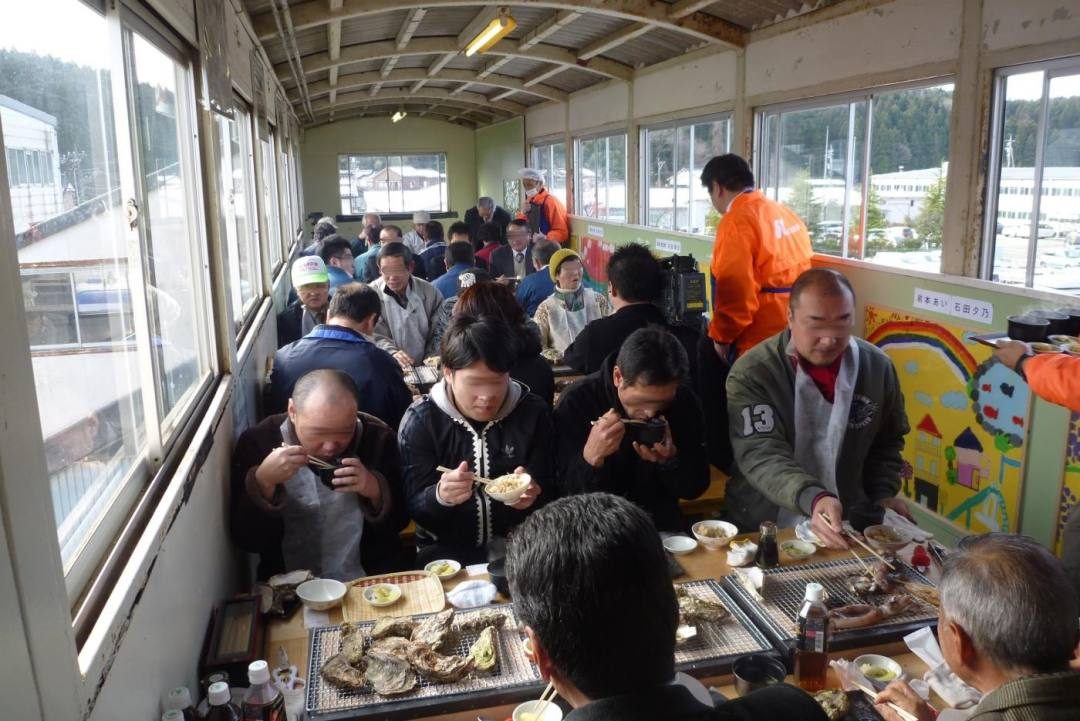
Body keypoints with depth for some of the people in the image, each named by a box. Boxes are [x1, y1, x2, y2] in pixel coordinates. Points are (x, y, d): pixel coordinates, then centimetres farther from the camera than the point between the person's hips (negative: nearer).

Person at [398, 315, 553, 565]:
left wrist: (532, 494, -23)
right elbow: (414, 507, -9)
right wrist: (441, 496, -30)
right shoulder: (420, 420, -7)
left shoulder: (533, 413, -3)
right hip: (446, 551, 0)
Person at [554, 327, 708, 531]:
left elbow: (695, 489, 0)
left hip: (661, 522, 3)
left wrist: (672, 460, -20)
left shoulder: (684, 401, -5)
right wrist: (591, 456, -33)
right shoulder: (575, 402, -14)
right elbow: (568, 494, -14)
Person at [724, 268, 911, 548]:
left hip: (852, 525, 2)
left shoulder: (878, 367, 1)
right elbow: (760, 455, -24)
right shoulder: (751, 373, -15)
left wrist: (883, 493, 4)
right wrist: (813, 499, -39)